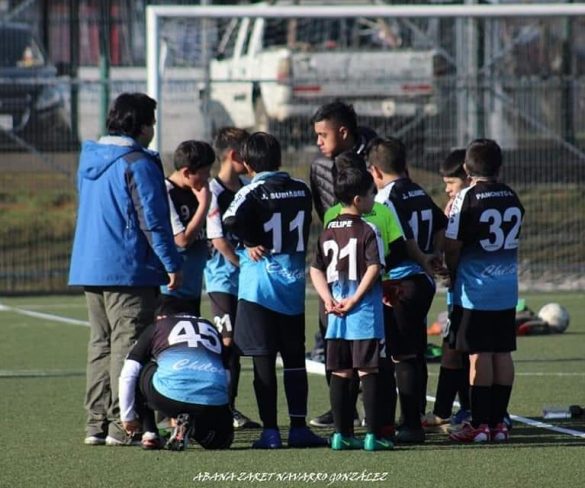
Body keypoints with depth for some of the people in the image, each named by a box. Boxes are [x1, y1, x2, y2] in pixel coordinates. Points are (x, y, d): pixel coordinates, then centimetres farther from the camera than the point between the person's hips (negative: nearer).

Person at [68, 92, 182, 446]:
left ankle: (97, 423, 14)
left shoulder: (90, 159, 13)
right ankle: (122, 424, -7)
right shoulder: (137, 164, -13)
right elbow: (153, 220, -16)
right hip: (129, 271, -8)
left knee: (101, 344, 13)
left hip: (88, 268, 8)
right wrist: (172, 264, -10)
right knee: (128, 345, -5)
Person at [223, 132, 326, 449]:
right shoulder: (302, 190, 5)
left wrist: (251, 242, -12)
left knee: (263, 360, 0)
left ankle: (270, 431, -1)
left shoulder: (253, 192, -11)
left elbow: (232, 221, -27)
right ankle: (299, 427, 11)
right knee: (294, 358, 12)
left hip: (259, 284, -4)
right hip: (294, 283, 4)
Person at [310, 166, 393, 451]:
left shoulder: (328, 231, 10)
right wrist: (354, 300, -11)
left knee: (340, 372, 9)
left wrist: (329, 300, 0)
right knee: (367, 371, -3)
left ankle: (341, 434, 10)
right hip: (364, 310, -5)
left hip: (337, 312, 5)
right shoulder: (367, 230, -8)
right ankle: (372, 435, -5)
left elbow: (316, 271, 8)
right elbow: (374, 268, -16)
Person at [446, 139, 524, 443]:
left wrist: (452, 271, 8)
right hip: (507, 288, 5)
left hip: (474, 291, -5)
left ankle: (479, 424, -2)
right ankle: (498, 423, 12)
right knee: (502, 354, 9)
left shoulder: (467, 198, -11)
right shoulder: (512, 198, 7)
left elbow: (452, 246, -12)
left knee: (479, 356, -2)